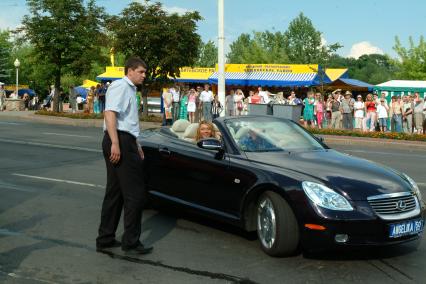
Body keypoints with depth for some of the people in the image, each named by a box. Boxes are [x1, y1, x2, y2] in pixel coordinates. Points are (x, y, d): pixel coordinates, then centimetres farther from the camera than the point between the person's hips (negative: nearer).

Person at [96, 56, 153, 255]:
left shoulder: (130, 89, 23)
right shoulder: (120, 86, -8)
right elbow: (110, 113, -21)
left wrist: (135, 145, 29)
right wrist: (115, 143, -29)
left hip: (124, 142, 11)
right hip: (120, 141, -11)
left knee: (115, 192, 13)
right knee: (135, 193, -6)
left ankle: (105, 239, 20)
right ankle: (131, 242, 2)